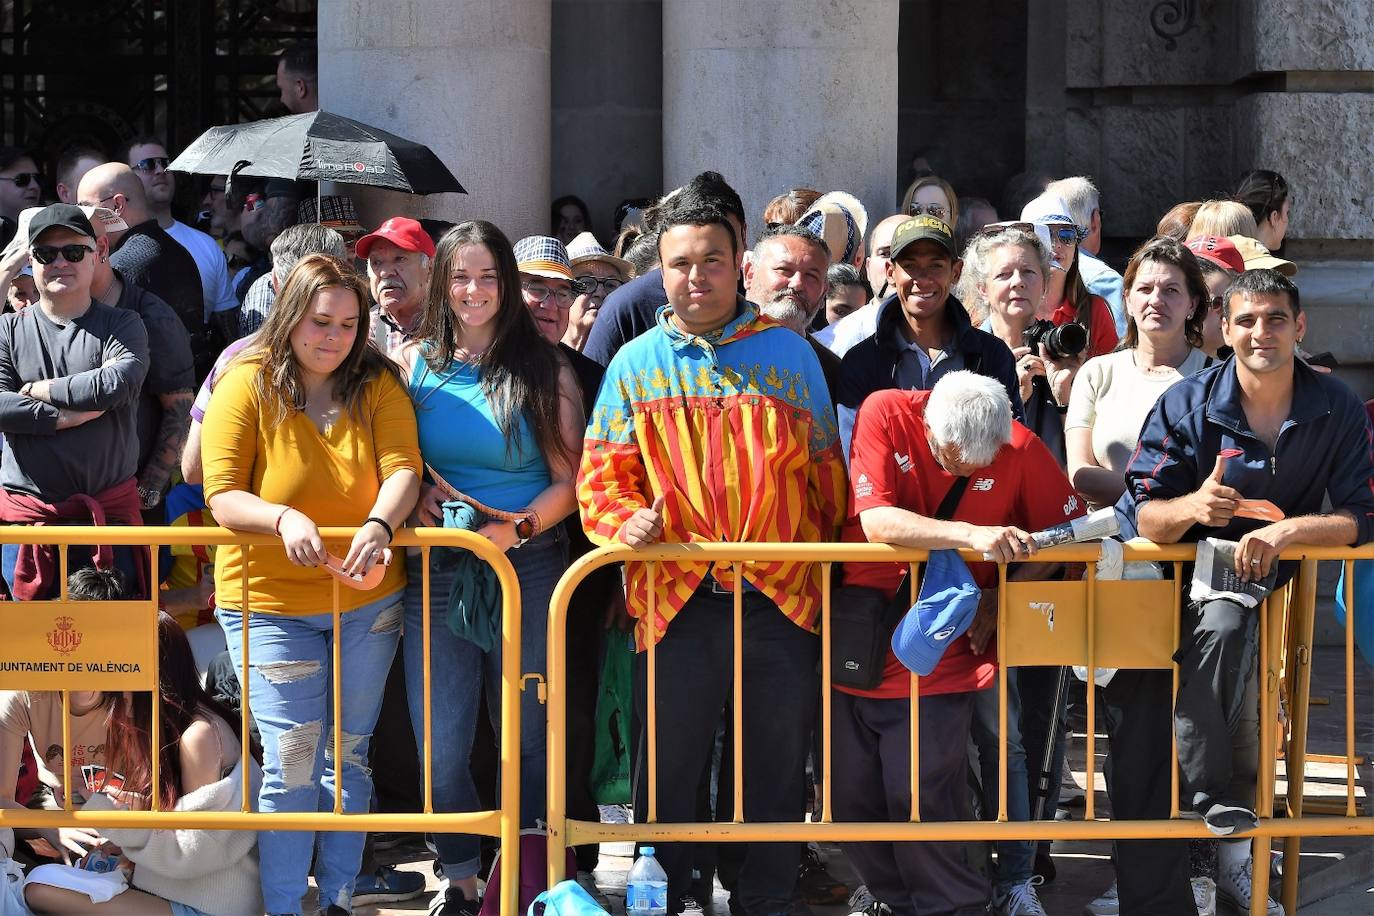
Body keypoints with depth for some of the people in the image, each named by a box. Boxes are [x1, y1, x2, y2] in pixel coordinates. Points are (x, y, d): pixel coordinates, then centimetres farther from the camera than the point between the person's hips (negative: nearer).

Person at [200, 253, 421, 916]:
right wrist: (284, 519, -31)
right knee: (292, 759, -7)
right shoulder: (247, 384, -8)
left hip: (367, 602, 3)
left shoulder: (377, 383, -1)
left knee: (348, 753, 10)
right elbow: (222, 496, -12)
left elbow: (403, 470, -12)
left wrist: (380, 524, -33)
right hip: (270, 600, -3)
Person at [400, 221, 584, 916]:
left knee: (529, 736, 6)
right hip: (437, 571, 2)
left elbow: (567, 481, -1)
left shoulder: (545, 368, 1)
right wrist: (417, 500, -9)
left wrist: (516, 529, -17)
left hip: (528, 566, -2)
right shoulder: (415, 364, 6)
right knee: (440, 745, 3)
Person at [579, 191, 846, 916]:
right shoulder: (637, 363, 8)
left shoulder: (789, 353, 8)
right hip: (677, 601, 0)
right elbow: (602, 470, 6)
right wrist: (624, 518, -14)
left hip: (782, 595, 0)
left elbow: (825, 470, 10)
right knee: (667, 773, 5)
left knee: (778, 771, 8)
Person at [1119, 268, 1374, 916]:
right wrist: (1193, 507, -32)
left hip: (1272, 576, 1)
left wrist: (1287, 530, -26)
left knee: (1226, 622, -32)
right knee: (1225, 626, -33)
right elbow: (1145, 515, -9)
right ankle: (1227, 824, -25)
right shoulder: (1187, 405, -7)